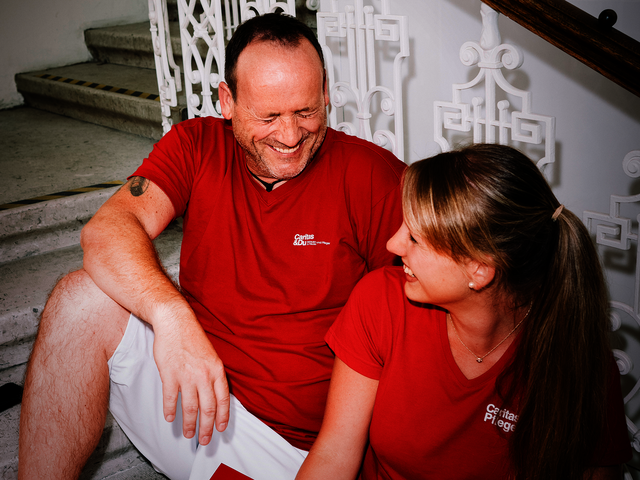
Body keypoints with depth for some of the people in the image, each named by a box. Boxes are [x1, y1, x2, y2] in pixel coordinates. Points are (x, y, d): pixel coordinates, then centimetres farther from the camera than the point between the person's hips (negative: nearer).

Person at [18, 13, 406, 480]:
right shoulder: (197, 145, 0)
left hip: (285, 442, -3)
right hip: (188, 390, 4)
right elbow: (106, 230, -15)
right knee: (83, 296, -17)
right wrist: (170, 313, -33)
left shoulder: (371, 173, -8)